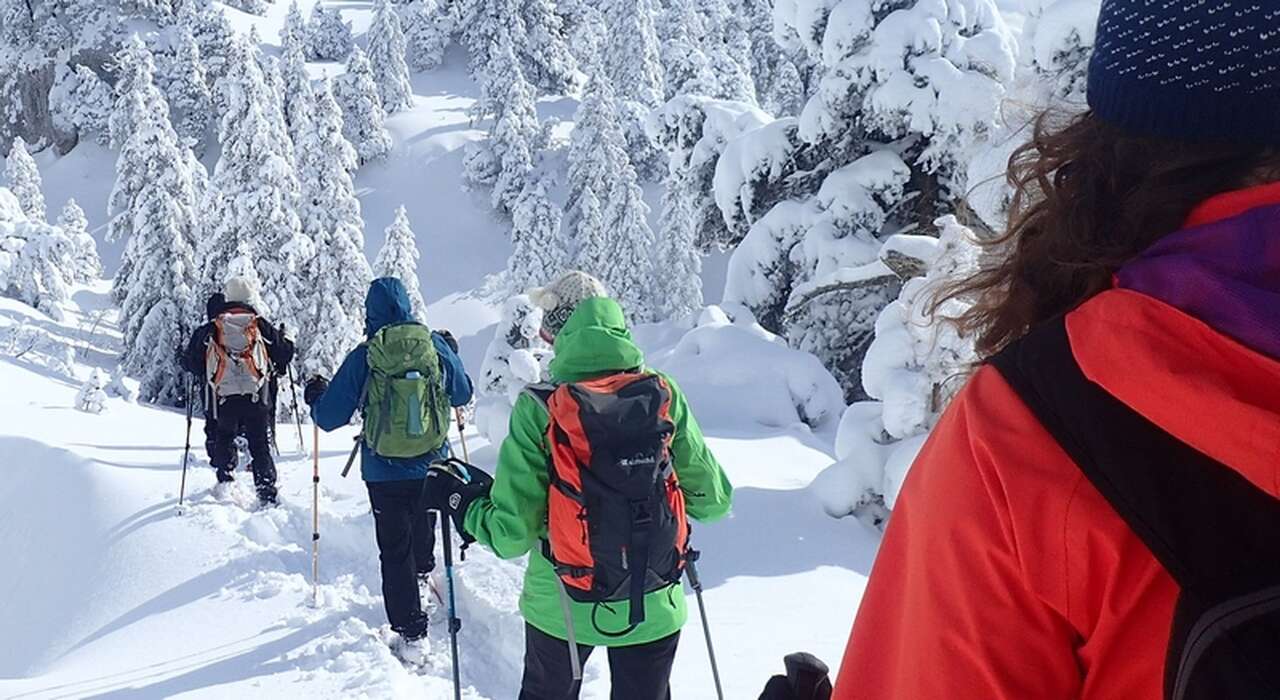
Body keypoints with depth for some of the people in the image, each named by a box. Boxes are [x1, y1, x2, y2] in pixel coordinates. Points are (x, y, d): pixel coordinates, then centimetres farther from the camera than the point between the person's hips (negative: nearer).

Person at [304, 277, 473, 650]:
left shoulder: (363, 357, -13)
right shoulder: (436, 345, -7)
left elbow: (330, 417, -7)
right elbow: (463, 394, 8)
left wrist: (316, 397, 16)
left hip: (384, 473, -3)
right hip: (432, 466, 3)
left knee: (395, 552, 7)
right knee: (423, 525, 30)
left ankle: (410, 630, 7)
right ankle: (423, 569, 56)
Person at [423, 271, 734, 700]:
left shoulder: (538, 408, -17)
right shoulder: (663, 394, -12)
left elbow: (512, 534, -16)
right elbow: (713, 500, -6)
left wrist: (458, 500, 2)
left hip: (562, 606, -1)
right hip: (653, 609, 1)